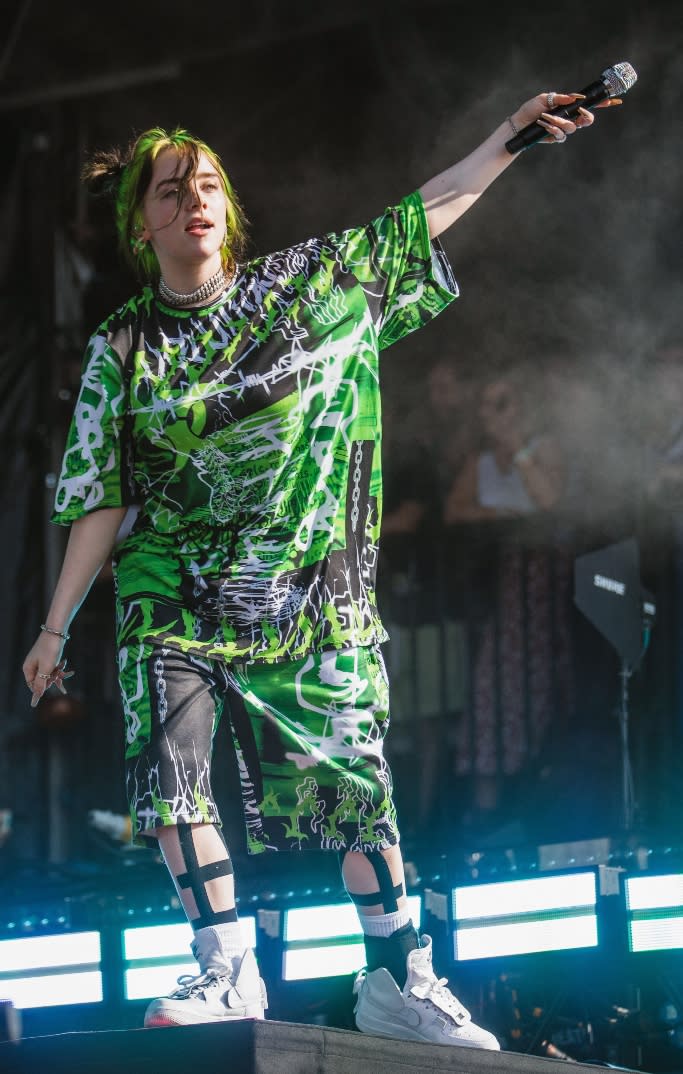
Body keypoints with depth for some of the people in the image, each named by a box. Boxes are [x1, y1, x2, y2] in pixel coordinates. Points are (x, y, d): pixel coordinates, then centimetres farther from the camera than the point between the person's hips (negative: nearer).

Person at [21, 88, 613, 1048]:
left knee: (351, 779, -1)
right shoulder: (124, 349, 2)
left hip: (311, 599, 0)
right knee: (169, 770, -18)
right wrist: (56, 627, -1)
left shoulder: (313, 283, 4)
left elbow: (421, 217, 9)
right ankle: (228, 970, -14)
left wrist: (512, 133, 4)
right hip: (174, 599, 0)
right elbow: (100, 498, 2)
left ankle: (397, 980, 8)